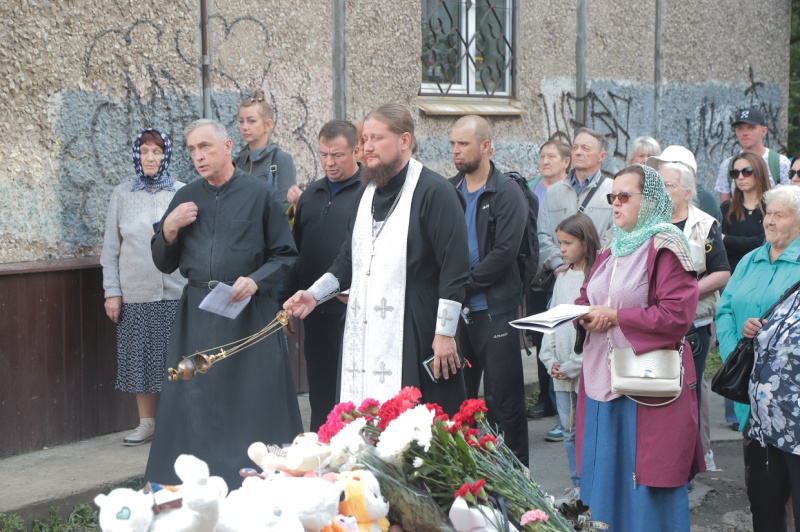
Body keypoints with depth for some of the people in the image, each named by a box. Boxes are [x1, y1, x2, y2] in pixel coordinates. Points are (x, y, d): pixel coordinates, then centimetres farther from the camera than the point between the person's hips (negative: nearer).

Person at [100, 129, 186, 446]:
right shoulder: (122, 194, 7)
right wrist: (111, 292, 2)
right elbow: (111, 247, 7)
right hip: (136, 293, 1)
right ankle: (147, 423, 17)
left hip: (176, 292, -1)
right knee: (140, 358, 6)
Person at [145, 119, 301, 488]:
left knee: (253, 405, 0)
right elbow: (164, 264, 14)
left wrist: (255, 280, -15)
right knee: (193, 405, 3)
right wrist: (169, 229, -4)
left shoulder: (259, 194, 1)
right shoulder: (185, 198, 11)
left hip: (249, 311, -3)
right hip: (197, 315, 3)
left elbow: (285, 255, 1)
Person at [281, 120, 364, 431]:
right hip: (316, 312, 7)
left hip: (354, 311, -6)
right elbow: (295, 252, 20)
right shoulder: (311, 196, 15)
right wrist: (287, 302, 18)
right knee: (320, 394, 14)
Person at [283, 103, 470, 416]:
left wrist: (445, 333, -13)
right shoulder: (369, 192, 17)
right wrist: (315, 294, 9)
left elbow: (454, 267, -11)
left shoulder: (435, 192, -6)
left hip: (415, 337, -6)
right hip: (364, 337, 7)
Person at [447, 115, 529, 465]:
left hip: (494, 308, -5)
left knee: (503, 397, -1)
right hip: (454, 308, 5)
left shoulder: (507, 193, -4)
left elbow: (504, 253, -13)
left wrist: (465, 284, -14)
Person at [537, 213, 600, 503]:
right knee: (569, 430, 12)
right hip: (561, 372, 7)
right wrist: (550, 359, 3)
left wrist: (573, 365, -14)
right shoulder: (562, 278, 12)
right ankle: (578, 484, 22)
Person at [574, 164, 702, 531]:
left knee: (647, 482, -2)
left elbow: (677, 316, -18)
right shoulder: (610, 252, 16)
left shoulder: (665, 249, -9)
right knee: (606, 473, 12)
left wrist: (616, 316, -15)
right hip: (603, 378, 8)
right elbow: (587, 297, 24)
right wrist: (583, 314, 0)